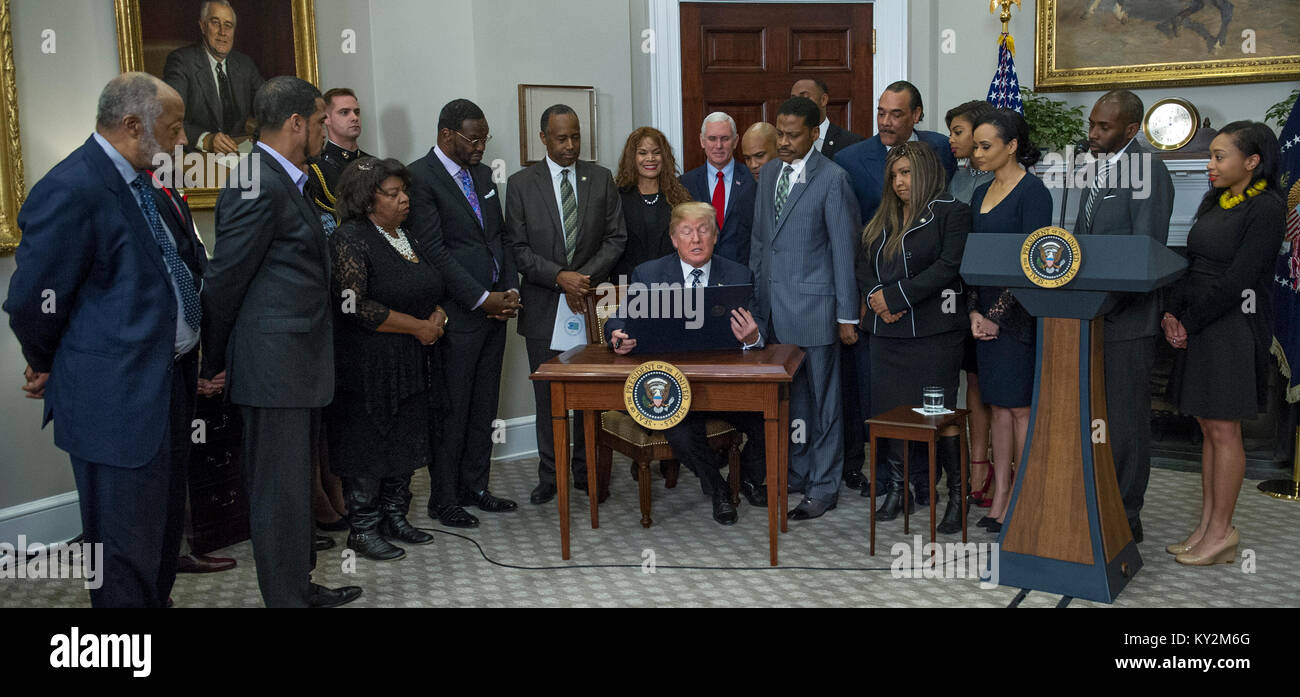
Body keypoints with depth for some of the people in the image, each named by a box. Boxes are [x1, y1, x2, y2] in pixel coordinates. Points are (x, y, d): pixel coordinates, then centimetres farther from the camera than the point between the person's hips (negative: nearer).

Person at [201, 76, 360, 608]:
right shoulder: (257, 185, -17)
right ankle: (286, 599, 12)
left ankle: (298, 587, 31)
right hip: (274, 365, -10)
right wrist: (214, 363, -5)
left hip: (298, 363, 10)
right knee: (280, 491, 1)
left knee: (293, 485, 18)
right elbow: (224, 280, -15)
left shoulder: (283, 181, 15)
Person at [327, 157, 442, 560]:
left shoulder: (405, 234, 12)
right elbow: (355, 305, -21)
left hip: (410, 362, 8)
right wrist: (418, 327, -17)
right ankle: (363, 530, 11)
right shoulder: (351, 239, -13)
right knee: (368, 448, 0)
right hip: (369, 366, -8)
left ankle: (395, 518, 25)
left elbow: (427, 289, 25)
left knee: (406, 442, 13)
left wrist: (437, 315, 1)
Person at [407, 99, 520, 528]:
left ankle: (474, 488, 25)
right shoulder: (420, 178, -11)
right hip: (457, 315, -7)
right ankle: (443, 499, 15)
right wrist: (482, 298, -16)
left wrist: (511, 290, 2)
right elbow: (434, 251, -16)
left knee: (483, 408, 13)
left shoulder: (482, 174, 14)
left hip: (494, 311, 7)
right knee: (452, 411, 2)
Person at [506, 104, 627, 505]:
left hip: (591, 303, 1)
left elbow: (616, 238, 2)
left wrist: (585, 276, -12)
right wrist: (561, 277, -16)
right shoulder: (521, 184, 1)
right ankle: (549, 476, 17)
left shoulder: (601, 179, 6)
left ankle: (586, 471, 20)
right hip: (544, 307, -1)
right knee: (548, 395, 6)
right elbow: (518, 248, -4)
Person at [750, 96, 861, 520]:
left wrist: (847, 315, -9)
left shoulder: (832, 179, -9)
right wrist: (755, 296, 13)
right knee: (788, 395, 13)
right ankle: (797, 473, 27)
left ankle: (823, 487, 13)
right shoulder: (768, 173, 12)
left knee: (822, 397, 3)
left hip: (813, 306, -6)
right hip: (774, 306, 6)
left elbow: (845, 248, -9)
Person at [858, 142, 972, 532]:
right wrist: (876, 298, -6)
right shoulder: (883, 218, 17)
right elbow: (863, 263, 15)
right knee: (891, 408, 6)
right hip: (887, 331, 6)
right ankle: (896, 489, 18)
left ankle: (957, 495, 8)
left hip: (933, 330, -6)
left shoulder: (951, 212, -3)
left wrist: (895, 296, -13)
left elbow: (948, 266, -13)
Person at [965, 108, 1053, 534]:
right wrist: (974, 312, 1)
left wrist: (998, 315, -14)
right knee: (999, 406, 10)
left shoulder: (1032, 192, -9)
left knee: (1022, 407, -1)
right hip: (986, 315, 7)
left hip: (1019, 314, -7)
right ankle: (1000, 498, 17)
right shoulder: (981, 194, 14)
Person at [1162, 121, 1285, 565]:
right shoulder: (1214, 203, 13)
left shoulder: (1266, 208, -12)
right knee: (1209, 428, 10)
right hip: (1198, 329, 8)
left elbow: (1235, 282, -16)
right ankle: (1207, 528, 16)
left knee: (1224, 430, -3)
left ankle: (1221, 532, 7)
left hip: (1234, 327, -8)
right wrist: (1172, 311, -1)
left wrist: (1189, 323, -11)